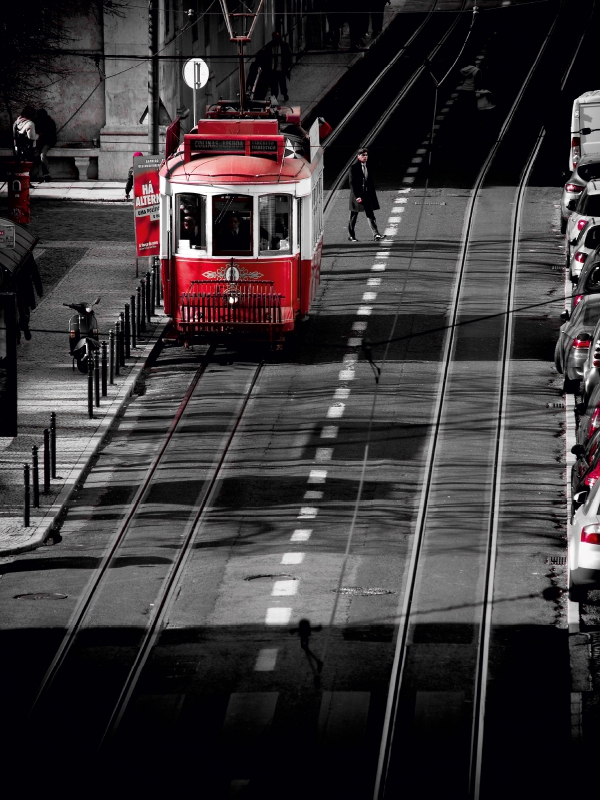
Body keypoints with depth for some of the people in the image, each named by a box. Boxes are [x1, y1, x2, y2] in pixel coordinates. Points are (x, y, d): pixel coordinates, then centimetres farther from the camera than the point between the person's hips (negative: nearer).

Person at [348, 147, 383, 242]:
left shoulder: (367, 166, 10)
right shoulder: (354, 167, -9)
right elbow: (352, 183, -13)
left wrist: (372, 194, 12)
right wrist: (357, 196, -18)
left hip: (367, 195, 5)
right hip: (357, 195, -5)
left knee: (370, 214, -2)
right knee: (353, 216, 6)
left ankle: (375, 234, -9)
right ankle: (351, 236, 15)